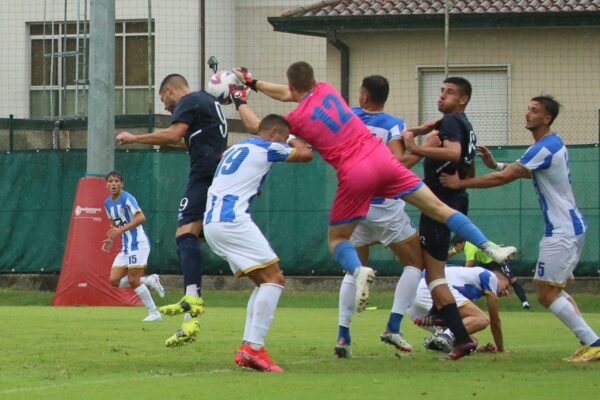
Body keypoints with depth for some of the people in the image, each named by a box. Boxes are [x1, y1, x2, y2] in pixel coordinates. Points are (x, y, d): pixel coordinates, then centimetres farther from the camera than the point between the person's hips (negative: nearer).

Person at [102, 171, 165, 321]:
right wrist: (110, 240, 10)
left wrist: (121, 229, -33)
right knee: (114, 280, 1)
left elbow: (141, 217, -27)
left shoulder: (127, 198, -14)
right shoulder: (107, 203, 11)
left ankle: (154, 313, -1)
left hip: (138, 243, -8)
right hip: (125, 246, 8)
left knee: (133, 281, -12)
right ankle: (150, 281, 15)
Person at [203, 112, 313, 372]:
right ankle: (254, 348, -21)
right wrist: (293, 140, 31)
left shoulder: (234, 149, 26)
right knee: (274, 279, -9)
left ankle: (247, 349, 4)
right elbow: (306, 154, 13)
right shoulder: (267, 148, 2)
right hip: (232, 221, -9)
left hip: (211, 223, 9)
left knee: (264, 282, 14)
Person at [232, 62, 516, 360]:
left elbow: (258, 129, 14)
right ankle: (490, 248, -1)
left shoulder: (297, 119, -2)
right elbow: (289, 96, 31)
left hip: (354, 174, -4)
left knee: (336, 239, 13)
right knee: (438, 208, 8)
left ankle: (358, 270, -19)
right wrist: (252, 83, 38)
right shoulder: (326, 90, 11)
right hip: (380, 157, 4)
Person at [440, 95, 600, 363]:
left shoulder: (545, 148, -18)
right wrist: (496, 164, 15)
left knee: (547, 294, -10)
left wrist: (461, 183, -14)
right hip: (571, 227, 10)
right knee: (555, 291, 15)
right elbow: (526, 172, 30)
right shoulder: (552, 144, 14)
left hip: (562, 231, -10)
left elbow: (504, 178, -21)